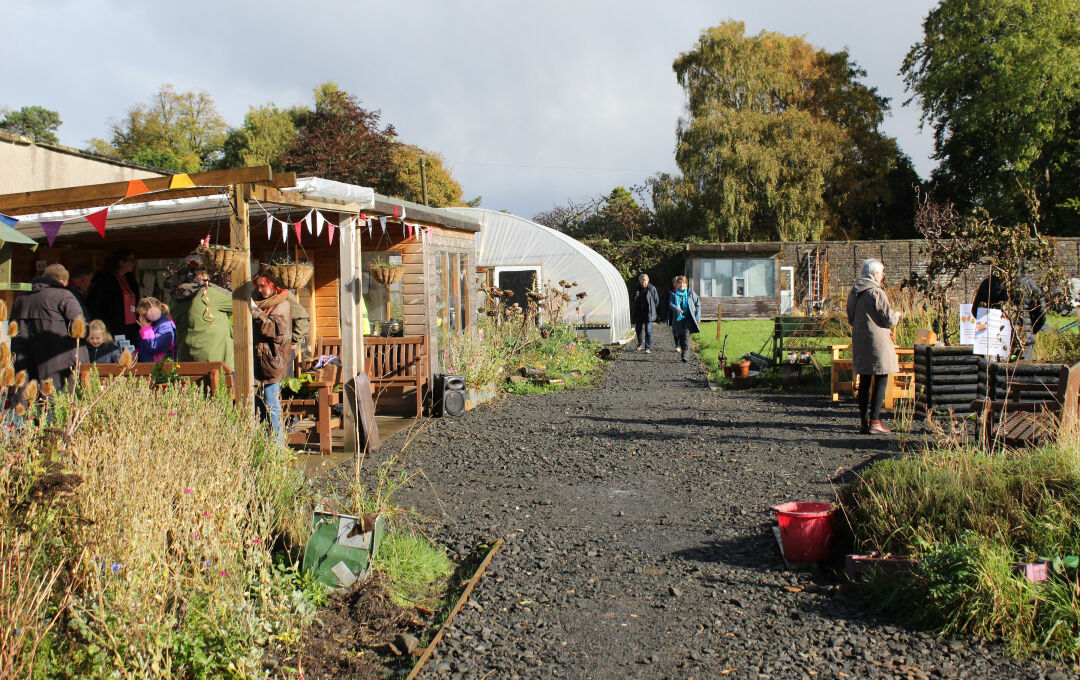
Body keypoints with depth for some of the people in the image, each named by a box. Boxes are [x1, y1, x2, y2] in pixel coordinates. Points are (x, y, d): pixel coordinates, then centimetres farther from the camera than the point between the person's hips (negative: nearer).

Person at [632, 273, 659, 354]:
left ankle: (648, 348, -2)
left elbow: (657, 301, 3)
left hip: (648, 314, -4)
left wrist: (651, 309, 2)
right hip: (639, 313, 4)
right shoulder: (637, 289, 4)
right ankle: (640, 344, 33)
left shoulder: (652, 289, -5)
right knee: (638, 329, 11)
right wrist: (634, 309, 9)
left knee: (648, 331, -8)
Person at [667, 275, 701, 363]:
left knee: (686, 336, -15)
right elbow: (670, 304, -8)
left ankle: (684, 355, -15)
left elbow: (698, 304, 12)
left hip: (688, 318, -2)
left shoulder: (690, 293, 6)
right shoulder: (673, 294, 6)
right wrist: (677, 309, -29)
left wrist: (697, 317, 6)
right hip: (678, 318, 2)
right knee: (680, 335, 4)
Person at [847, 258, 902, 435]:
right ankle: (874, 421, -4)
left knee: (864, 380, 11)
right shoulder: (876, 292, -12)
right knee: (881, 380, -2)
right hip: (877, 341, -8)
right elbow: (889, 319, -11)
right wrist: (897, 315, 11)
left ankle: (863, 420, 14)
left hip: (859, 340, 8)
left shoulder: (854, 293, 11)